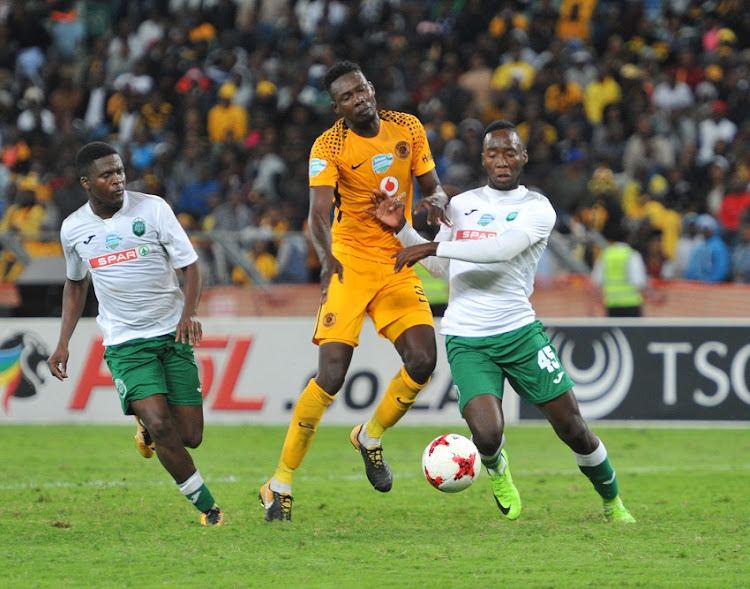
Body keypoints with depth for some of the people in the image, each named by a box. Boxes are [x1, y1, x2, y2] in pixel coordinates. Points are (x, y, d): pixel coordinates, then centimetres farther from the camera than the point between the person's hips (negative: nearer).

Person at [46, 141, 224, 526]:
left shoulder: (152, 208, -6)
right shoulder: (73, 229, 2)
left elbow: (190, 265, -2)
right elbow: (75, 283, 20)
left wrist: (188, 312, -20)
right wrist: (63, 343, 14)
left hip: (172, 335, 0)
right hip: (125, 344, 0)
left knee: (190, 436, -4)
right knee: (161, 426, -21)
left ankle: (146, 425, 31)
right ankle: (208, 508, -7)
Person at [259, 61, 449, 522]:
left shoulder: (408, 128, 2)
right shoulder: (330, 146, -11)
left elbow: (433, 187, 11)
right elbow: (319, 211, -23)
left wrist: (435, 200, -15)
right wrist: (327, 257, -43)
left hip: (399, 264, 4)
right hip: (350, 263, -4)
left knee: (422, 362, -10)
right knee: (332, 374, -15)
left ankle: (370, 438, 20)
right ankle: (281, 484, -7)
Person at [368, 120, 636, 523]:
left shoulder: (537, 209, -2)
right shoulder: (461, 204, 13)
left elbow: (501, 249, -20)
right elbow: (440, 266, 25)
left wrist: (432, 246, -21)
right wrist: (402, 229, 12)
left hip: (519, 332, -1)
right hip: (465, 340, 1)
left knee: (572, 426, -3)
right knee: (488, 435, -20)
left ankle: (612, 504, 22)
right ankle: (496, 467, 18)